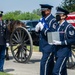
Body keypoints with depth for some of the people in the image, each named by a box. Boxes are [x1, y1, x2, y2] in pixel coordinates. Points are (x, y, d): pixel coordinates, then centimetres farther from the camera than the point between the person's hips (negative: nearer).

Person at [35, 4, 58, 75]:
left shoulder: (52, 20, -15)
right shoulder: (43, 19, 11)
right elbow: (37, 30, 17)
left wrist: (43, 27, -28)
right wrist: (37, 28, -5)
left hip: (49, 46, -9)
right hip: (45, 46, 9)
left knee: (44, 63, -12)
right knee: (50, 64, 16)